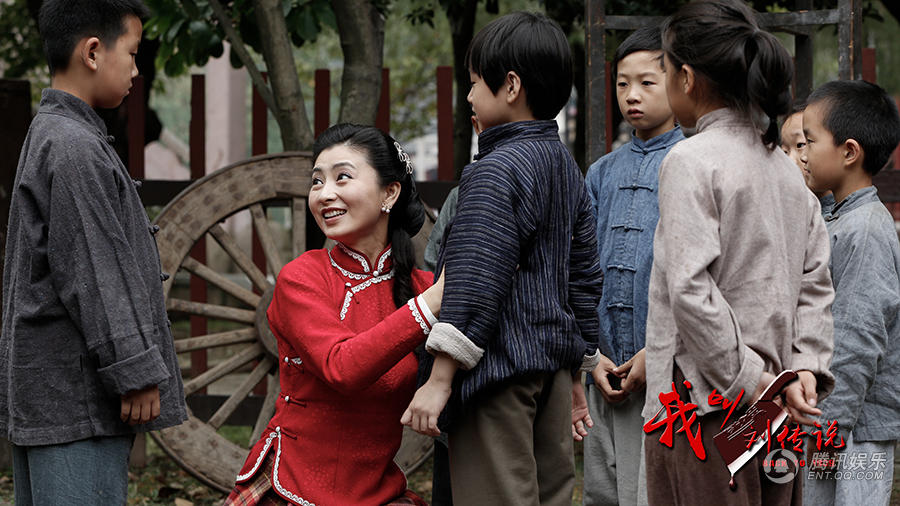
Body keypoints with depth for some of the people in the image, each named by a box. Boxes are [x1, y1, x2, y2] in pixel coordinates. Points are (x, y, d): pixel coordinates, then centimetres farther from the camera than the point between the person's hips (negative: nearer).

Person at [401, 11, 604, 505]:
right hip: (554, 370, 9)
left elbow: (475, 283, -21)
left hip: (500, 370, -9)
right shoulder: (568, 169, 14)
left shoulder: (495, 172, -15)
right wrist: (575, 373, 25)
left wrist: (439, 381, -21)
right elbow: (585, 278, 19)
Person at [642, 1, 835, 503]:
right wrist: (806, 366, 2)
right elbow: (816, 282, 10)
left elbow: (691, 291, -18)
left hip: (704, 405, -7)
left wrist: (749, 381, -14)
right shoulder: (786, 166, 14)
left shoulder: (690, 160, -10)